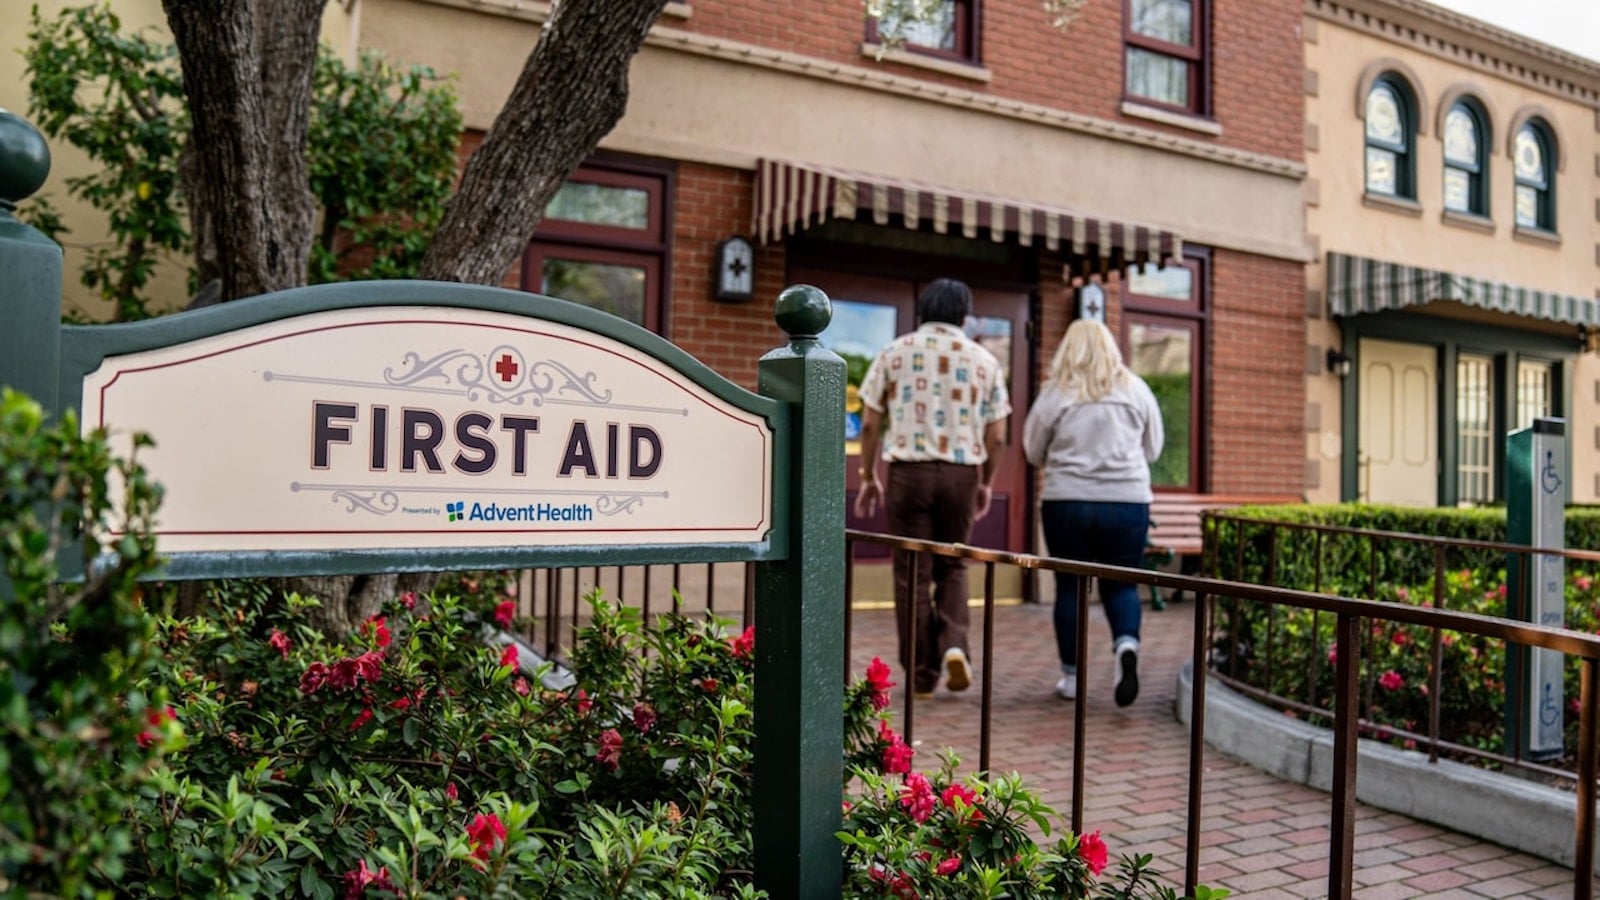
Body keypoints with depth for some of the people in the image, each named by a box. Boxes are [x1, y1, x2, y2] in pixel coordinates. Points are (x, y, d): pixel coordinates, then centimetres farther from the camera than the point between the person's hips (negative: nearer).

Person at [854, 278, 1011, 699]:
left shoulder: (894, 352, 3)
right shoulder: (984, 360, 5)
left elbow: (870, 423, 2)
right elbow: (996, 435, 5)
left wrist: (868, 478, 10)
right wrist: (987, 484, 18)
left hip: (908, 471, -1)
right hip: (961, 474, 1)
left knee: (913, 576, 6)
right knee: (952, 568, 18)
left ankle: (922, 675, 11)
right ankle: (954, 644, -3)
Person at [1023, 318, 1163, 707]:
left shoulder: (1055, 392, -2)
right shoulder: (1136, 388, 3)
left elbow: (1033, 453, 6)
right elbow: (1154, 448, 13)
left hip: (1067, 500, -1)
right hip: (1128, 500, 1)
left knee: (1069, 587, 10)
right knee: (1120, 584, 13)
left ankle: (1071, 676, 15)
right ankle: (1126, 643, -14)